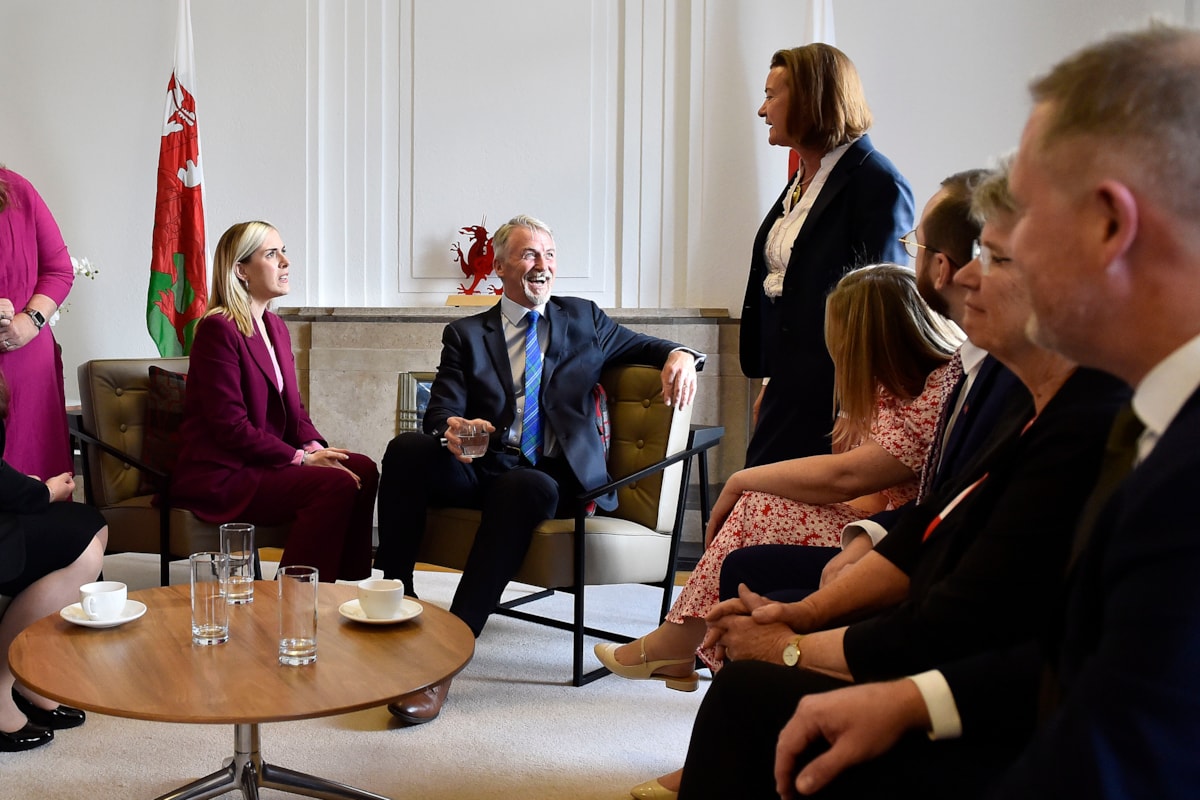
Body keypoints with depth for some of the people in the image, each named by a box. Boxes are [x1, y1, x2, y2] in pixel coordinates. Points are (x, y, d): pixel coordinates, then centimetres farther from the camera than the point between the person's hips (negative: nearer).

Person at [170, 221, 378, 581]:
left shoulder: (276, 327, 15)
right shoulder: (218, 329, -13)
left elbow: (292, 405, 17)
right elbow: (230, 426, -18)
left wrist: (313, 445, -4)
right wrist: (300, 457, -18)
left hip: (264, 459, 9)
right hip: (218, 473, -8)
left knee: (362, 469, -10)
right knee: (335, 485, -25)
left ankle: (349, 586, -3)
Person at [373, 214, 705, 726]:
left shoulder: (583, 320, 18)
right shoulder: (466, 334, 15)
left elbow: (648, 348, 21)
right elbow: (441, 410, 4)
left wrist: (679, 355, -5)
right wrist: (452, 428, -22)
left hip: (551, 476, -1)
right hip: (481, 468, 1)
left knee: (524, 488, -37)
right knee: (406, 450, -27)